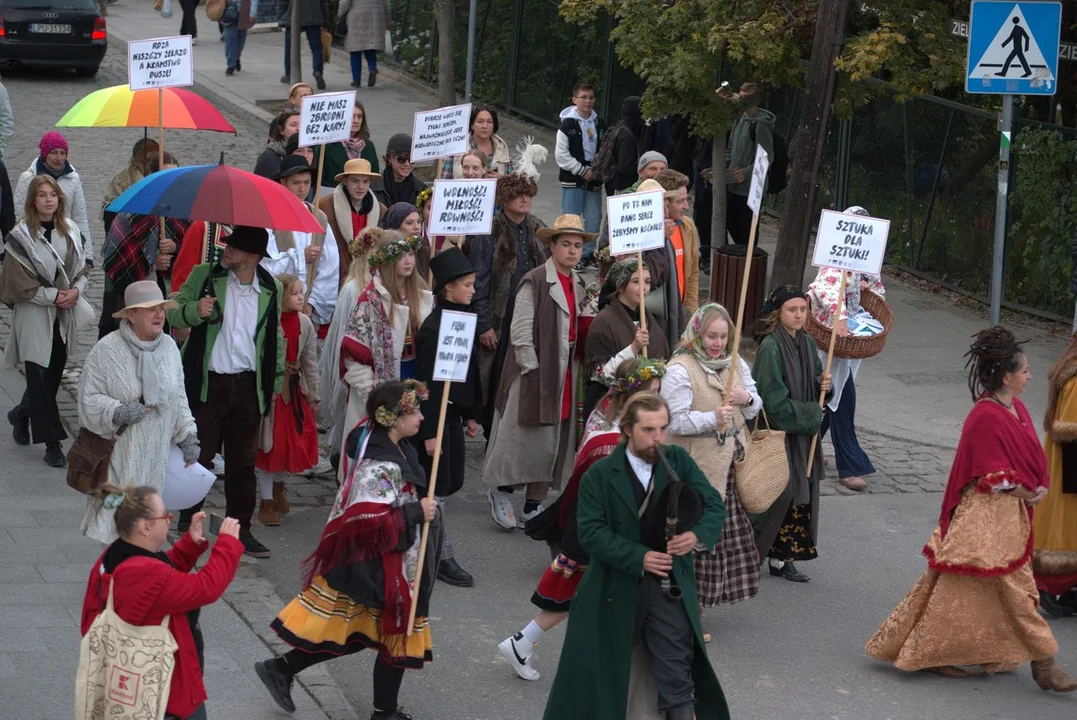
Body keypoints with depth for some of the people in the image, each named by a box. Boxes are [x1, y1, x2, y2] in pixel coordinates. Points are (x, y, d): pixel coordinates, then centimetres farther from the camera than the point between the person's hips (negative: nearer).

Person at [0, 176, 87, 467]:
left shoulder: (69, 230, 5)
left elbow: (81, 268, 12)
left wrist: (75, 290, -8)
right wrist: (53, 295, -14)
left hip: (63, 316, 5)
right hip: (33, 319, -5)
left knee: (53, 375, 14)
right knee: (40, 379, -5)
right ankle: (51, 444, 0)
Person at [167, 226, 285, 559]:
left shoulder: (271, 290, 4)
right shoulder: (204, 276, -2)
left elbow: (275, 337, 15)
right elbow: (173, 311, 1)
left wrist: (275, 379, 13)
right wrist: (194, 311, -21)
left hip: (248, 385, 2)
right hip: (207, 382, -2)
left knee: (243, 462, 6)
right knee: (199, 455, 5)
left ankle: (240, 528, 16)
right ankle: (189, 519, 24)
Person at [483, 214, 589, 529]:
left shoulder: (578, 285, 12)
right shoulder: (535, 282, -11)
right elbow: (520, 332, -13)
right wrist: (533, 370, -15)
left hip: (566, 377, 7)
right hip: (534, 373, -7)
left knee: (556, 443, 9)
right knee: (525, 438, -3)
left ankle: (534, 505, 18)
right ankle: (500, 491, 18)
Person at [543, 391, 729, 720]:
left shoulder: (678, 461, -1)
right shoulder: (600, 475, -8)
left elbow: (715, 506, -3)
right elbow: (590, 531, -15)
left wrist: (697, 535, -26)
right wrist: (639, 557, -26)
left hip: (669, 585, 1)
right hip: (616, 589, -1)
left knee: (677, 675, -1)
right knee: (605, 676, 14)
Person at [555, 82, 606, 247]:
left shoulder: (600, 124, 9)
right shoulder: (568, 124, -6)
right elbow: (561, 156, -10)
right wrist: (583, 171, -12)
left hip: (594, 179, 4)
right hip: (573, 179, -4)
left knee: (594, 220, 5)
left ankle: (588, 255, 16)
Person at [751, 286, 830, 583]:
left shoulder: (807, 343, 7)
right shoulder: (770, 347, -16)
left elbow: (816, 379, 20)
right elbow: (773, 399, -18)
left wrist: (824, 385, -3)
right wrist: (811, 414, -12)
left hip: (802, 433, 7)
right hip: (776, 432, -7)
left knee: (802, 496, 6)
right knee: (779, 493, -7)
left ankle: (782, 558, 14)